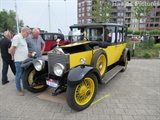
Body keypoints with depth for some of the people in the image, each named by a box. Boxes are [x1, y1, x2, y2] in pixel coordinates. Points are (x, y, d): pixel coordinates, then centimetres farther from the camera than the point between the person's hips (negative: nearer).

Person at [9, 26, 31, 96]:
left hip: (24, 60, 9)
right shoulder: (17, 37, -14)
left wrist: (30, 54, 18)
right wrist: (13, 56, -1)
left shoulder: (23, 38, 15)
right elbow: (12, 48, -14)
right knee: (19, 75, 3)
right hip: (19, 60, -9)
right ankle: (19, 90, 15)